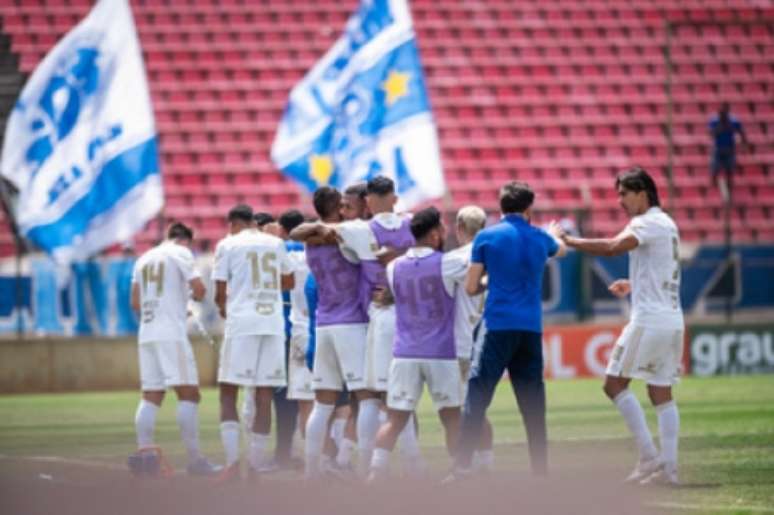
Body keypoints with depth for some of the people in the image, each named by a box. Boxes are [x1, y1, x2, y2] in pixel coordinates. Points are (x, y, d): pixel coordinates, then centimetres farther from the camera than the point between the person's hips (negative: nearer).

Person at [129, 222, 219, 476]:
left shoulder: (144, 259, 21)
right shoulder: (181, 253, 2)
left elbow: (135, 303, 21)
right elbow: (198, 287, -8)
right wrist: (196, 296, 14)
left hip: (146, 334, 7)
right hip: (172, 334, -7)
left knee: (150, 397, 6)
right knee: (188, 394, -7)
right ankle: (195, 460, -13)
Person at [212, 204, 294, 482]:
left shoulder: (228, 244, 2)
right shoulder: (275, 243, 14)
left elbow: (220, 292, 1)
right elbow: (289, 282, 26)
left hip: (241, 323, -4)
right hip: (274, 325, 4)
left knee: (228, 393, 1)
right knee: (263, 395, 6)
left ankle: (232, 461, -13)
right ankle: (256, 464, 5)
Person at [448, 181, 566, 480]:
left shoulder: (486, 237, 0)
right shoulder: (540, 239, 10)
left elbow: (471, 287, 1)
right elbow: (560, 249, 36)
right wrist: (554, 233, 59)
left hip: (498, 325, -3)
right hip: (531, 328, 3)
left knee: (477, 398, -5)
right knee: (532, 403, 10)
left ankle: (462, 467, -14)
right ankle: (541, 469, 11)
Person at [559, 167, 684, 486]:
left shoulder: (648, 223, -10)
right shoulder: (666, 224, 20)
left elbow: (613, 247, -27)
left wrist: (568, 241, -21)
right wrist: (634, 285, 24)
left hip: (649, 319, -9)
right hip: (672, 319, 9)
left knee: (615, 384, -4)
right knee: (661, 393, 8)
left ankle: (649, 456, -11)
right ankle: (668, 467, 2)